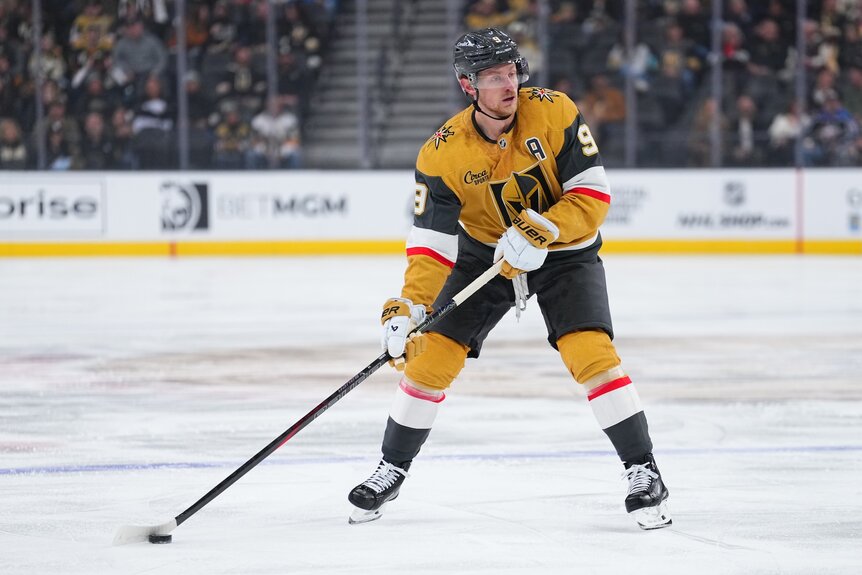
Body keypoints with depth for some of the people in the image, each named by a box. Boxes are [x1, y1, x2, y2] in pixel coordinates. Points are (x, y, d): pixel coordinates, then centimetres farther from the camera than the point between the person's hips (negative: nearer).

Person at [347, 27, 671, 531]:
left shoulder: (555, 113, -22)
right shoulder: (442, 154, -20)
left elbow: (593, 195, -20)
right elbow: (432, 242, -20)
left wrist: (540, 232, -34)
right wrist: (409, 308, -34)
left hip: (564, 252, -2)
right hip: (484, 252, 2)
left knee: (592, 353, -20)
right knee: (431, 354, -4)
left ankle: (644, 472, -10)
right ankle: (392, 470, 15)